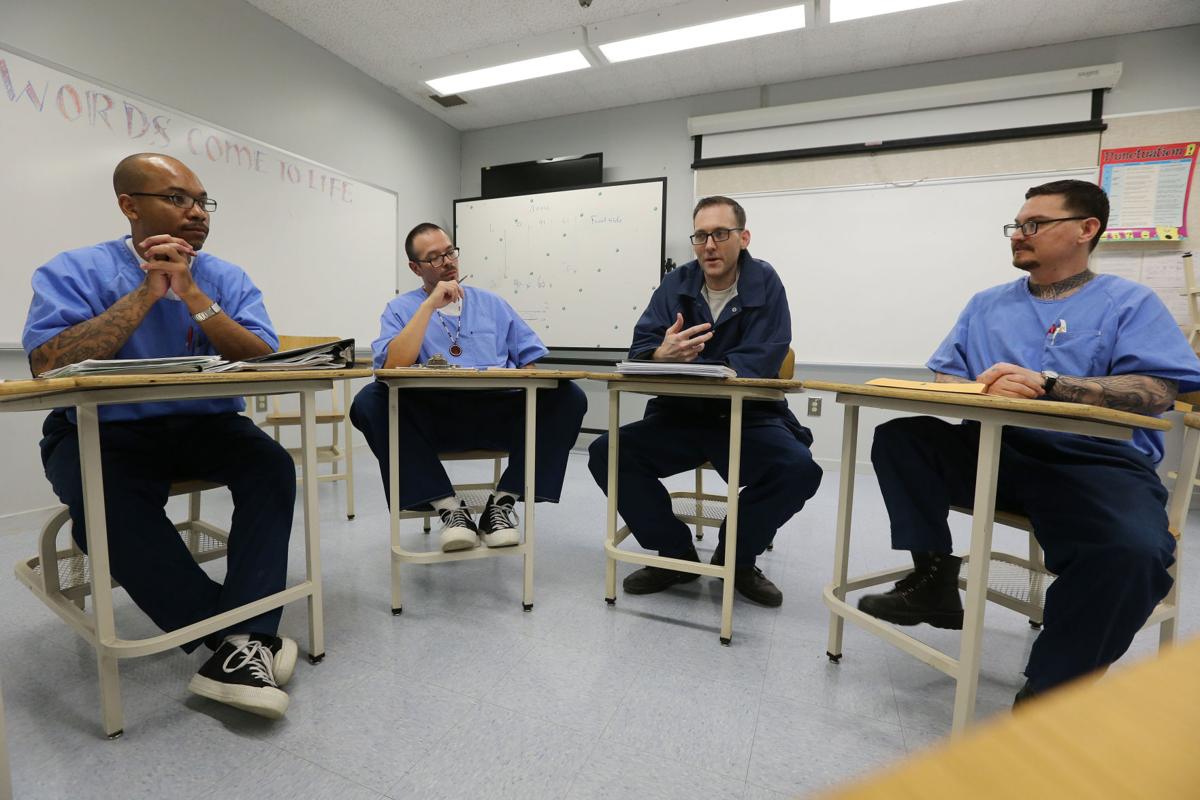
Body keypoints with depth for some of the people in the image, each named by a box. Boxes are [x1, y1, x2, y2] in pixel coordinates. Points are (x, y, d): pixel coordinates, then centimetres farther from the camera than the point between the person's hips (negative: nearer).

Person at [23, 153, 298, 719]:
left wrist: (192, 295, -18)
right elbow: (48, 364, -19)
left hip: (204, 427, 2)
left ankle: (240, 641, -26)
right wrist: (148, 292, -17)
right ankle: (240, 630, -22)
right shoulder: (74, 271, -2)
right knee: (104, 501, -32)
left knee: (272, 465, -26)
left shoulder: (227, 279, 4)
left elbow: (265, 363, -10)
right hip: (102, 433, -1)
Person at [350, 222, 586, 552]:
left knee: (567, 396, -23)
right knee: (370, 401, -29)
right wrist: (429, 305, -8)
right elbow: (392, 367, -9)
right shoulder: (401, 309, 12)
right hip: (433, 420, -1)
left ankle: (501, 503, -15)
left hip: (497, 416, 2)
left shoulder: (492, 303, 19)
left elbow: (534, 358, 16)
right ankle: (450, 507, -19)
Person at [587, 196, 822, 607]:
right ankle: (676, 554, 3)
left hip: (748, 417, -2)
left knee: (800, 469, -28)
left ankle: (737, 558, 2)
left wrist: (681, 364, -27)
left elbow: (760, 361, -18)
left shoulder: (764, 283, -4)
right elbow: (640, 350, -9)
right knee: (606, 454, -18)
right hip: (680, 416, 2)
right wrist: (663, 355, -34)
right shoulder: (676, 284, 3)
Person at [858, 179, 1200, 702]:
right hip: (994, 451, 4)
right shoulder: (986, 304, 18)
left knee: (1133, 553, -33)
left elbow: (1156, 392, -7)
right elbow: (945, 379, 11)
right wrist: (976, 388, -13)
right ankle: (933, 580, -12)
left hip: (1097, 462, -3)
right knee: (899, 438, -20)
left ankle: (1048, 693, -14)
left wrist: (1046, 385, -22)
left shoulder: (1130, 302, 8)